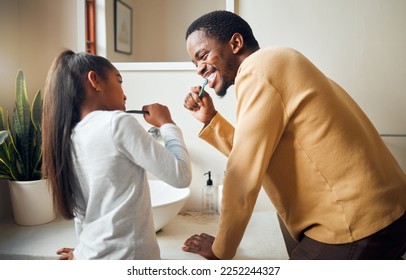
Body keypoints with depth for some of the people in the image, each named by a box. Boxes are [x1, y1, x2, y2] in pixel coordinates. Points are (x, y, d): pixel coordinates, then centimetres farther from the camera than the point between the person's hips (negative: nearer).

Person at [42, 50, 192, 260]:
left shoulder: (69, 140, 3)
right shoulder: (117, 123, -19)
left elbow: (80, 211, 12)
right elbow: (181, 175, -16)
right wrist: (166, 123, -5)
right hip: (127, 257, -6)